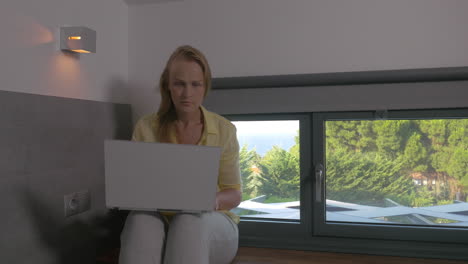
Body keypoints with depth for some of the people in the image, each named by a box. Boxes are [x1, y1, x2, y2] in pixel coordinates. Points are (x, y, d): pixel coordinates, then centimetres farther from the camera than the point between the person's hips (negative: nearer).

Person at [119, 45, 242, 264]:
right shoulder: (146, 128, 4)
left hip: (211, 223, 0)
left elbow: (233, 194, 6)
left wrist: (214, 201, -17)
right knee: (140, 219, -34)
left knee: (189, 222, -36)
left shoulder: (224, 130, 2)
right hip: (161, 219, 1)